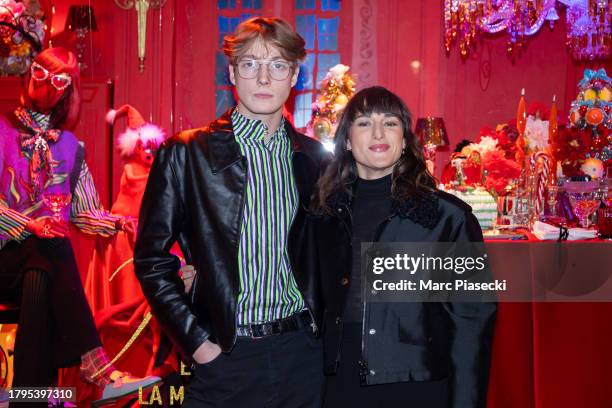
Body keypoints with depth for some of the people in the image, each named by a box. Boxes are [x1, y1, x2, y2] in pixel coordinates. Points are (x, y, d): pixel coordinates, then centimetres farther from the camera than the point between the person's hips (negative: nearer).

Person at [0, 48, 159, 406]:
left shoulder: (70, 146, 15)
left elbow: (83, 213, 13)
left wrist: (119, 223, -7)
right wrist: (31, 226, -21)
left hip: (47, 255, 3)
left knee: (39, 286, -34)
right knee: (50, 250, -36)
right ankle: (97, 369, -44)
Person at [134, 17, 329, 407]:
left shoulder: (313, 156, 5)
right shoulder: (185, 153, -6)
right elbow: (151, 258, -5)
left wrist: (320, 324, 4)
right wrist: (195, 340, -9)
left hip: (303, 352, 3)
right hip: (225, 356, -3)